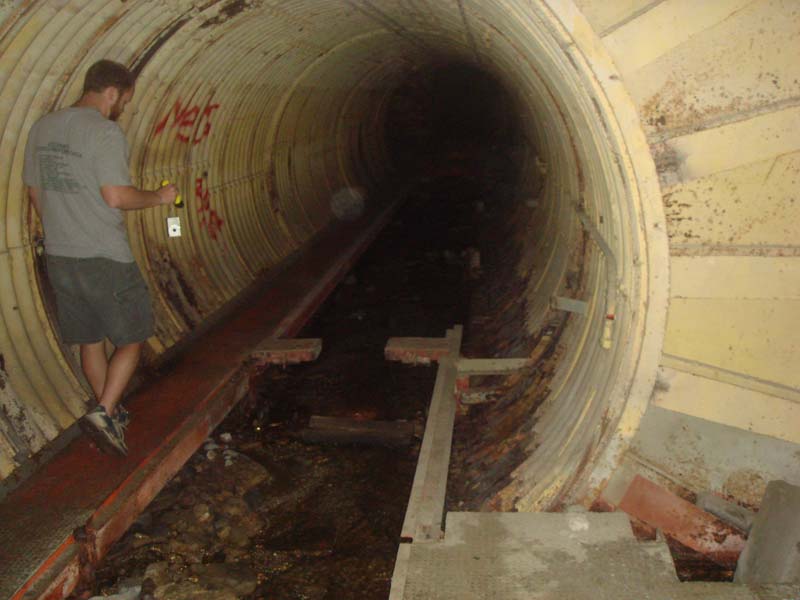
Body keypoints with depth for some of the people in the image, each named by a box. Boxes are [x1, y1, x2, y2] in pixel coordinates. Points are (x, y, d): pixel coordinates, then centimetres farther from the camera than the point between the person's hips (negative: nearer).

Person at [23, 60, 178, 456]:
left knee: (89, 341, 17)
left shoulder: (41, 128, 10)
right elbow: (117, 197, -21)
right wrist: (159, 197, -4)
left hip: (58, 259, 7)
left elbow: (35, 192, 16)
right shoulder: (105, 131, -14)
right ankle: (105, 413, -5)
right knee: (132, 339, 7)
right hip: (105, 260, -7)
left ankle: (112, 416, 30)